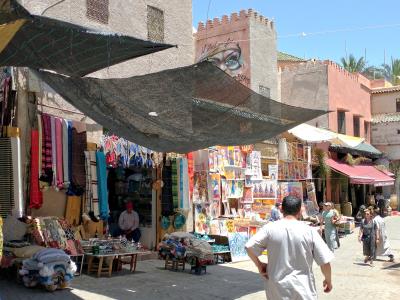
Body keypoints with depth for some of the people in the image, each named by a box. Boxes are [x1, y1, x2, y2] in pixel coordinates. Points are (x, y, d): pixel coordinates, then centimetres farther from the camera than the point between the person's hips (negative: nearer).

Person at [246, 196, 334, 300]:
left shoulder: (270, 228, -7)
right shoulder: (309, 231, -7)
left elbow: (249, 247, -9)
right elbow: (325, 261, -5)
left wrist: (259, 265, 7)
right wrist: (328, 280, 12)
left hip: (277, 288, 1)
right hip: (303, 290, -1)